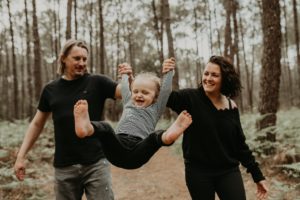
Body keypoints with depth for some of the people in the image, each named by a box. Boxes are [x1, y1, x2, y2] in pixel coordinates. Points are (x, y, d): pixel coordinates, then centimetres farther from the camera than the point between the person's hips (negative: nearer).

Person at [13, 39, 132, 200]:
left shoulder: (97, 83, -2)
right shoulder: (51, 89, 5)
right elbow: (37, 124, 13)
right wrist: (21, 156, 8)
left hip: (96, 164, -2)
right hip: (64, 168, 3)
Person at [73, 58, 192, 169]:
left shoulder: (155, 109, 22)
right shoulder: (128, 103, 31)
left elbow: (166, 90, 17)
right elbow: (124, 87, 42)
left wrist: (168, 72, 25)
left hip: (137, 154, -2)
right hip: (116, 148, 2)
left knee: (156, 136, -33)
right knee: (105, 127, -28)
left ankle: (168, 136, -68)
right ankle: (86, 129, -62)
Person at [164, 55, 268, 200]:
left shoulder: (231, 107, 3)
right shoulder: (190, 98, -7)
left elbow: (240, 144, 9)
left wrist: (257, 175, 9)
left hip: (228, 172, 3)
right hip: (198, 172, -2)